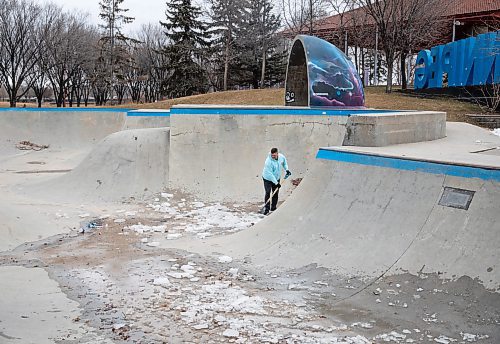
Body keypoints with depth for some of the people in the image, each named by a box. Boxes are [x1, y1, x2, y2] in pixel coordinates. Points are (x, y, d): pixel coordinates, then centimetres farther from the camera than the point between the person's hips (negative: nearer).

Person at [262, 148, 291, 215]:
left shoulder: (281, 157, -14)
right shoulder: (268, 161, -32)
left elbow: (284, 162, 14)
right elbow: (270, 174, -29)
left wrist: (286, 169, 3)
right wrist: (276, 183, -28)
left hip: (277, 178, 5)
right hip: (268, 178, -5)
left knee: (275, 193, 9)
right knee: (268, 193, -14)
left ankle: (273, 208, 23)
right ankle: (266, 209, -8)